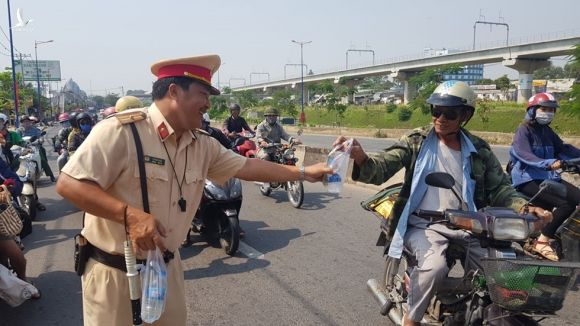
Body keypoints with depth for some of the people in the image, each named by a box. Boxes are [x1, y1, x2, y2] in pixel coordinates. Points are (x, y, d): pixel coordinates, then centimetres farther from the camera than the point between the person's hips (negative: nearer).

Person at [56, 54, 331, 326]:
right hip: (115, 274, -6)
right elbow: (68, 184, -22)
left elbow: (245, 166, 8)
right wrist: (129, 214, -33)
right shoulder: (121, 130, -20)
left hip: (167, 268, 6)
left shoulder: (202, 145, 2)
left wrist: (304, 173, 8)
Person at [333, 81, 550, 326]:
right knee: (434, 266, -31)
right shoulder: (417, 141, 0)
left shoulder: (479, 150, 8)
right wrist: (361, 158, -34)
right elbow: (381, 169, -11)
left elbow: (499, 189, 8)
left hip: (465, 227, 4)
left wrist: (526, 207, -12)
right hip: (423, 225, -3)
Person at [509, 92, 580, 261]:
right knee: (566, 205, -24)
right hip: (528, 179, -8)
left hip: (549, 177, 8)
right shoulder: (524, 130, -8)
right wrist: (548, 164, -39)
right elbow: (524, 154, -24)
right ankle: (541, 242, -16)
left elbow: (562, 148, 26)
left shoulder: (547, 131, 17)